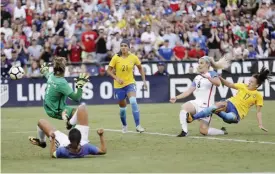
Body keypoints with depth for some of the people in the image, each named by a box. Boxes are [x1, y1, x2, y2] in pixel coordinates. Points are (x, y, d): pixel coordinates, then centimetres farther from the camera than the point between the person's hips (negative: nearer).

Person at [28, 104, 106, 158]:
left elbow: (52, 154, -21)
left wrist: (52, 139, -18)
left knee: (41, 122, 13)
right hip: (82, 142, 1)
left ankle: (42, 142, 49)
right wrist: (101, 136, -33)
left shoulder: (63, 151, -46)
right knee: (82, 107, 1)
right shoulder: (86, 148, -47)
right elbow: (103, 151, -29)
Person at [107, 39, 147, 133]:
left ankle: (138, 125, -22)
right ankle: (124, 126, 37)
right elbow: (109, 70, -4)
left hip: (130, 83, -1)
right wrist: (116, 78, -19)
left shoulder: (133, 57, -6)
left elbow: (140, 68, 10)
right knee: (122, 107, 10)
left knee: (133, 101, -25)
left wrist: (144, 81, 5)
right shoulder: (116, 58, -10)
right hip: (119, 85, 1)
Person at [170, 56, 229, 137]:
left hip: (206, 105, -6)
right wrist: (176, 98, 4)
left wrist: (208, 77, -39)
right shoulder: (197, 78, 17)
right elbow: (189, 91, 14)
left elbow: (218, 83, -24)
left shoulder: (212, 74, -2)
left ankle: (222, 131, 17)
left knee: (203, 131, -9)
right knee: (184, 107, -28)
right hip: (197, 102, 6)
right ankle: (184, 131, -27)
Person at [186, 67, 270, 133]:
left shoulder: (258, 96, 1)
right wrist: (220, 78, 4)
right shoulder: (243, 86, 10)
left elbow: (258, 112, 2)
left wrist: (260, 124, -7)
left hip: (237, 113, -1)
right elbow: (230, 85, 17)